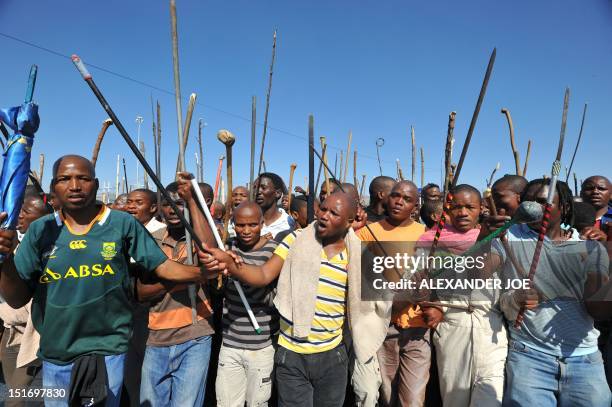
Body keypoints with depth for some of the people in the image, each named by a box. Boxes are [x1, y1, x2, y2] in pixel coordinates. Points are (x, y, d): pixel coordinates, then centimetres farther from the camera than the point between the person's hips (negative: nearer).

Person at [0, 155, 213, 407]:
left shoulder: (122, 224, -10)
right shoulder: (40, 230, -3)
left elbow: (163, 266, -9)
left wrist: (203, 272, -26)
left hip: (107, 351, -3)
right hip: (53, 355, 4)